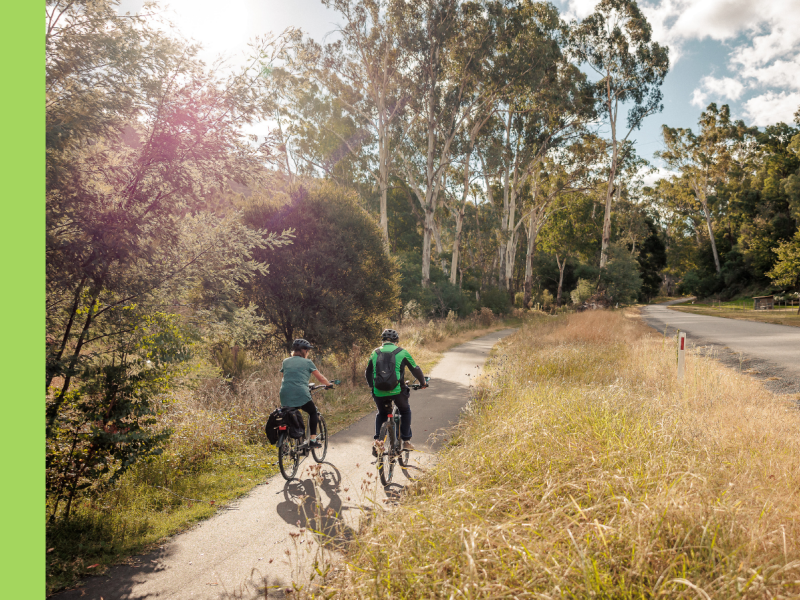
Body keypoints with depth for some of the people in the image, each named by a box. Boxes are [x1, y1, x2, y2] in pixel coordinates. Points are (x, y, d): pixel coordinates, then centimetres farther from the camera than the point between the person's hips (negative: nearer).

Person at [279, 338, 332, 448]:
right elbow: (321, 378, 11)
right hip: (301, 395, -3)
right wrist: (329, 384, 28)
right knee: (313, 412, 19)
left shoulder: (285, 361, 17)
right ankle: (313, 440, 10)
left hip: (285, 396, 3)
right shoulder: (307, 362, 6)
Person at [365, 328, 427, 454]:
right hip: (396, 391, -2)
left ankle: (377, 440, 13)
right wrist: (423, 383, 30)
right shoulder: (402, 352, 5)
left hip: (379, 392, 2)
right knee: (405, 411, 25)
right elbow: (415, 369, 12)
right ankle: (406, 441, 21)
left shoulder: (375, 352, 12)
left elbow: (368, 373, 21)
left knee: (381, 414, 28)